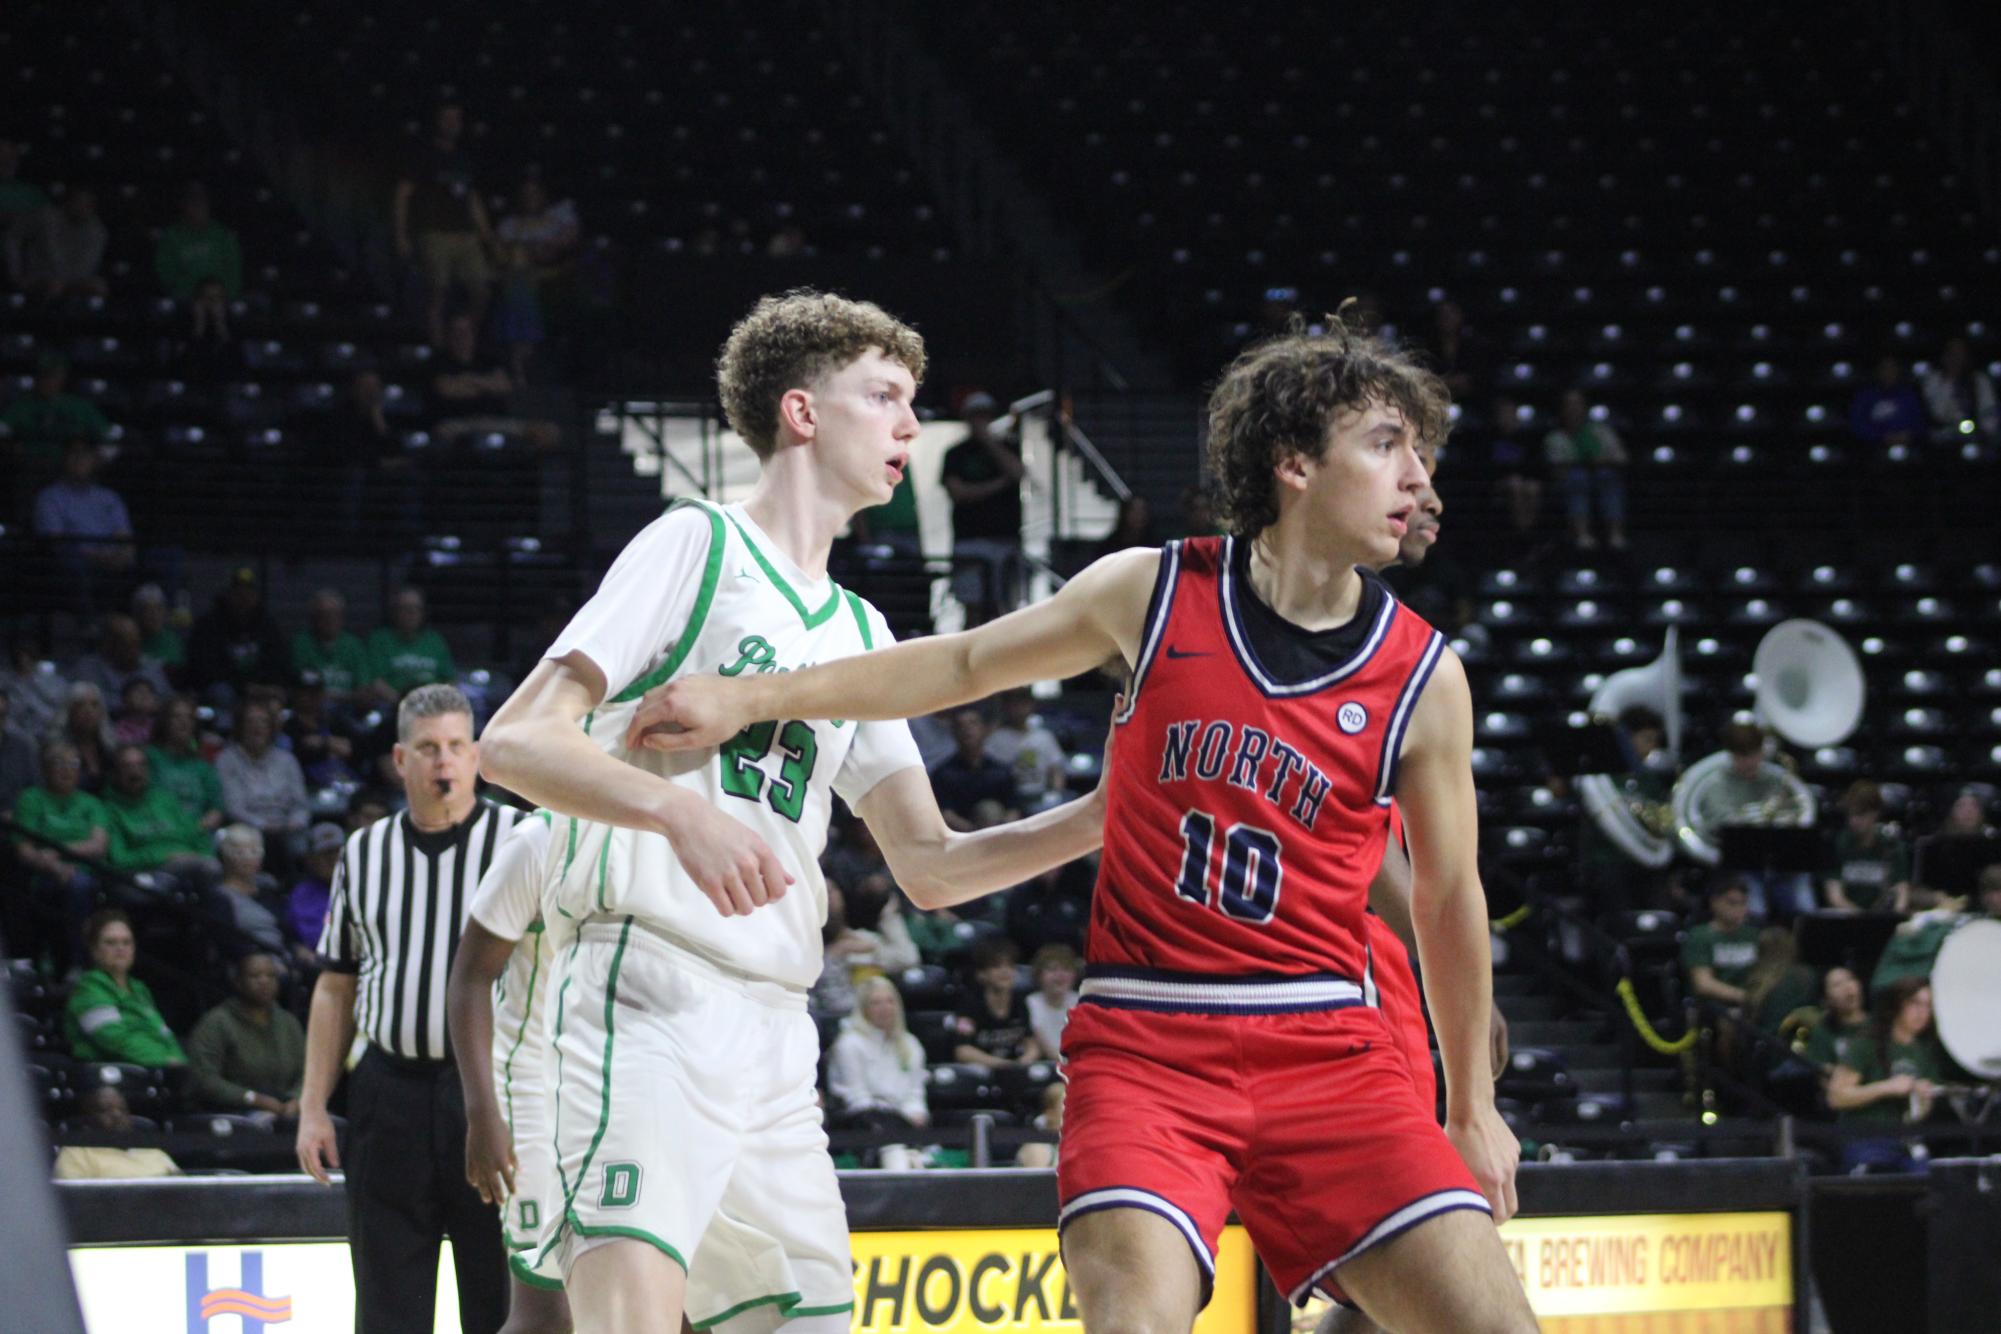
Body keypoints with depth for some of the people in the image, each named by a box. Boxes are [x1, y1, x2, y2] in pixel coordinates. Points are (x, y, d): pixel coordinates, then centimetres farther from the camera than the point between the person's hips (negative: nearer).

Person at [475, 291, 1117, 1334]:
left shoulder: (860, 632, 23)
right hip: (652, 993, -8)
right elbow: (514, 743, -8)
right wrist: (681, 811, -25)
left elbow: (926, 866, 20)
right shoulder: (698, 545, 1)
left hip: (776, 1032, 8)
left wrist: (1100, 818, 7)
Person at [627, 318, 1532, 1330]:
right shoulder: (1152, 593, 0)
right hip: (1143, 1047, -1)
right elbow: (968, 665, 14)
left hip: (1325, 1056, 2)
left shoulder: (1424, 678, 1)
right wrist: (750, 698, 12)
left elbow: (1448, 900, 11)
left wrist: (1473, 1108, 16)